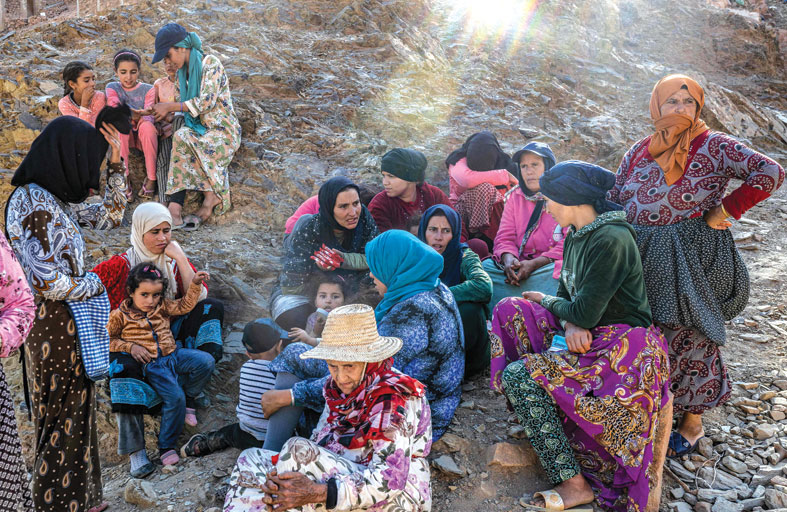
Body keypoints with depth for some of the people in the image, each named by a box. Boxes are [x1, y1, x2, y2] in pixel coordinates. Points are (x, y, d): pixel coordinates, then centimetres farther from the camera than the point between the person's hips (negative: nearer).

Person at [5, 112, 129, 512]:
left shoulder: (59, 198, 6)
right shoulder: (32, 202, -21)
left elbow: (110, 216, 19)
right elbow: (47, 282, -25)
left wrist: (116, 164, 9)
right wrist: (94, 284, -7)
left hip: (72, 321, 9)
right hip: (53, 325, -9)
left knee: (76, 410, 19)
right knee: (62, 418, 5)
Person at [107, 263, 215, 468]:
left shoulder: (161, 306, 11)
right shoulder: (120, 315, -1)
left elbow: (183, 306, 15)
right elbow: (107, 340, 4)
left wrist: (195, 285, 2)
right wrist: (130, 347, -9)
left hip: (173, 355, 5)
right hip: (150, 365, -5)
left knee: (205, 361, -19)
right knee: (174, 397, -24)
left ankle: (188, 398, 7)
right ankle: (166, 445, -8)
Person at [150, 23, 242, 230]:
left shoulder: (210, 63, -9)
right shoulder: (185, 70, 15)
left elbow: (207, 102, -20)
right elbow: (189, 108, 18)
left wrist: (169, 107, -15)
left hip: (223, 133, -6)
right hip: (200, 129, 6)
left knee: (183, 140, -31)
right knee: (181, 136, -26)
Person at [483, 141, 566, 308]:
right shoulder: (515, 196, 17)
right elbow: (505, 237, 10)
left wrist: (535, 264, -20)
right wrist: (508, 259, -14)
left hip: (550, 266, -4)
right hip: (519, 267, 4)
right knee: (485, 267, -22)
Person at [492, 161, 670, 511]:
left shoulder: (610, 241, -22)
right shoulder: (577, 234, 7)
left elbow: (585, 313, -23)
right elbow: (566, 292, 10)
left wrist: (546, 301, -2)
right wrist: (570, 324, -13)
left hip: (619, 347, -9)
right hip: (585, 335, 10)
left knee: (518, 377, -20)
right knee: (511, 311, 0)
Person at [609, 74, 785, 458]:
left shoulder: (714, 147, -5)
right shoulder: (639, 152, 11)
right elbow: (615, 199, 15)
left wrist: (726, 210, -13)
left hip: (692, 260, -4)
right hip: (644, 258, 5)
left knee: (689, 338, 4)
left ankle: (692, 420, 22)